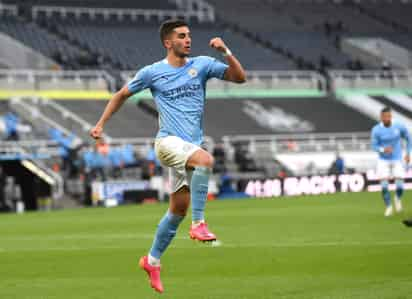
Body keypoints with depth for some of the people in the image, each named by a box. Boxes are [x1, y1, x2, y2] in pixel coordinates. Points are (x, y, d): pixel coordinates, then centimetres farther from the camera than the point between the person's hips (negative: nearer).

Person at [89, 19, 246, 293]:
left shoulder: (202, 65, 6)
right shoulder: (152, 73, 0)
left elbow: (240, 77, 1)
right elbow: (122, 95, 14)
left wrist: (226, 52, -13)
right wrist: (101, 124, 11)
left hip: (191, 146, 4)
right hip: (168, 142, -4)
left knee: (178, 211, 8)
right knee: (206, 160, -34)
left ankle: (153, 261, 24)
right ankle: (199, 224, -31)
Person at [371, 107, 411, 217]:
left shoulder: (399, 127, -12)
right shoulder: (376, 130, -15)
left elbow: (408, 138, 6)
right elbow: (374, 146, -7)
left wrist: (408, 154, 2)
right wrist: (383, 150, -28)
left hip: (397, 161, 1)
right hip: (383, 161, 0)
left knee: (400, 187, -8)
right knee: (384, 186, -10)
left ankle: (398, 199, 28)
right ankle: (389, 207, 16)